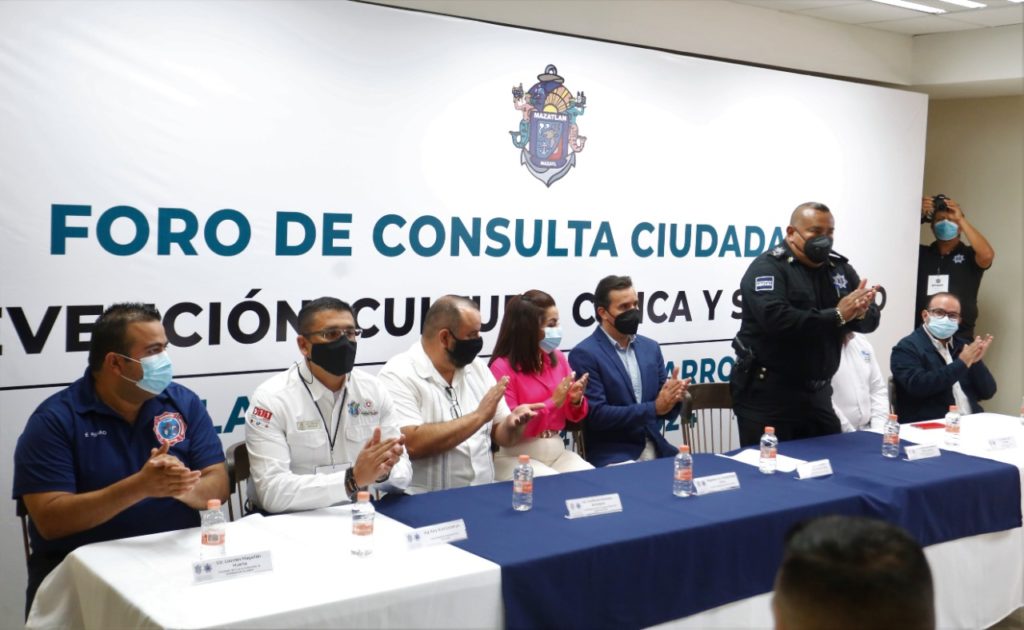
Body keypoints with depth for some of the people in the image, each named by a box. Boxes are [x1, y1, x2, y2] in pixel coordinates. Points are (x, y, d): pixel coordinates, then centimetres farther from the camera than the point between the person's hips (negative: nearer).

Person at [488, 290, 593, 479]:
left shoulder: (557, 357, 7)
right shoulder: (502, 367, -11)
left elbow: (572, 417, 14)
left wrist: (575, 400, -9)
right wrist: (553, 402, -19)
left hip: (557, 451, 6)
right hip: (517, 456, -6)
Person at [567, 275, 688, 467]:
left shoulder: (650, 347, 11)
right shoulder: (584, 354, -8)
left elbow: (666, 411, 12)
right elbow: (596, 415, -15)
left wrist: (673, 398, -12)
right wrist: (654, 407, -18)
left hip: (656, 451, 7)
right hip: (613, 458, -6)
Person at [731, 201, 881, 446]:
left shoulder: (840, 268, 10)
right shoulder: (768, 267, -11)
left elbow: (872, 319, 4)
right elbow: (775, 318, -28)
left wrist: (859, 313, -20)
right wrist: (837, 316, -25)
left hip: (817, 393, 7)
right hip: (767, 393, -6)